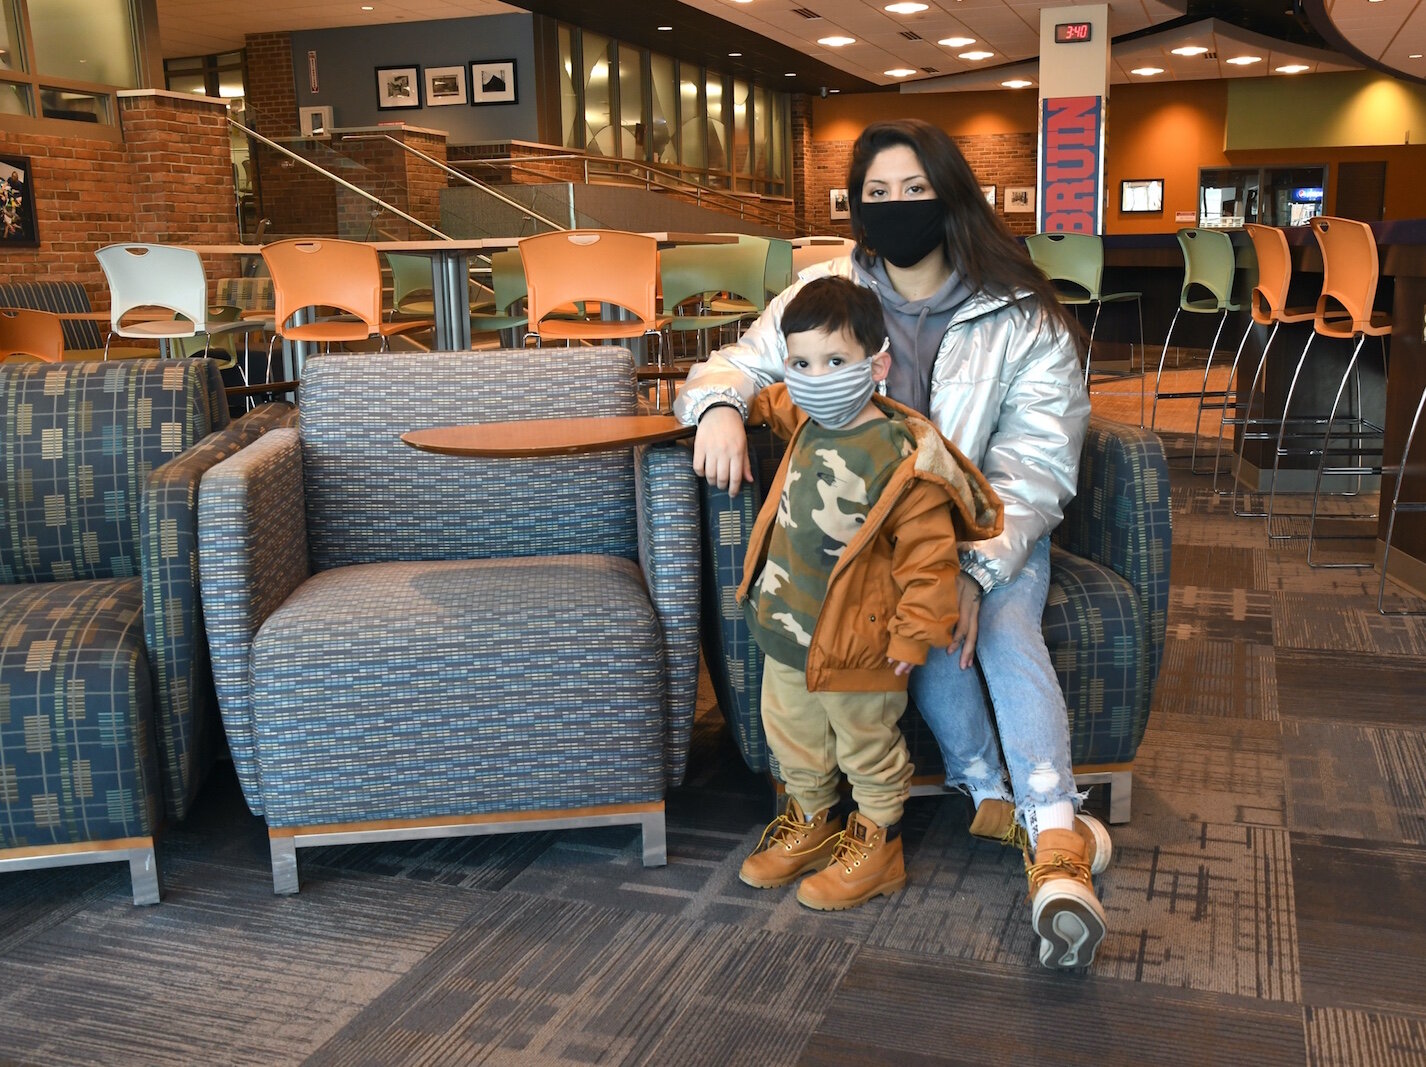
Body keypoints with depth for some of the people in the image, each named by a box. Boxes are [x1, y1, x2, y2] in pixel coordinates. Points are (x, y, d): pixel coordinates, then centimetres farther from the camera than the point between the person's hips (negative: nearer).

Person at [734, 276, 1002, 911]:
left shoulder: (903, 458, -24)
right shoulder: (807, 422, -1)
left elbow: (929, 554, -22)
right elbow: (774, 404, 27)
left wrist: (914, 632, -23)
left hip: (854, 643, -7)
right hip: (785, 628, 8)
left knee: (868, 750, 14)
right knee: (793, 741, 24)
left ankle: (877, 847, 34)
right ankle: (811, 824, 46)